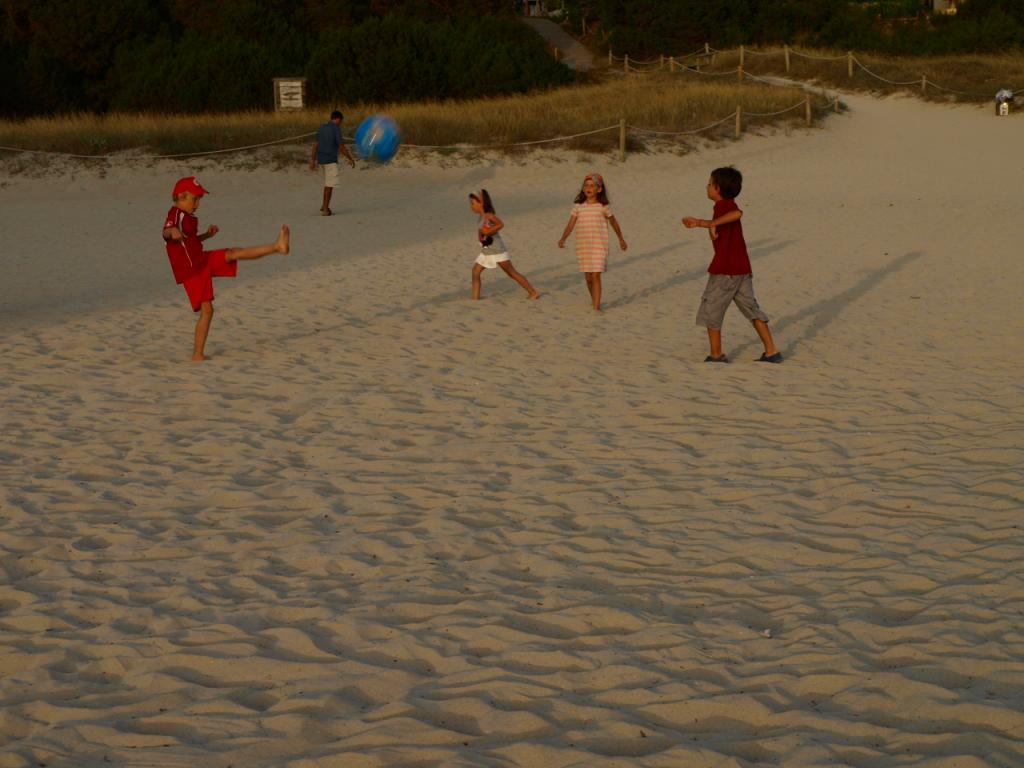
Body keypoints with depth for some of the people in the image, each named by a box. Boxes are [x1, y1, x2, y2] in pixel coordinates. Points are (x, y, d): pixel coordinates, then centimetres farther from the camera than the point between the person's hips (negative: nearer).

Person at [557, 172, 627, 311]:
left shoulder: (603, 207, -1)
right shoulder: (578, 207, 3)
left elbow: (613, 222, 13)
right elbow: (570, 225, -2)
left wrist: (621, 239, 22)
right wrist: (563, 239, -19)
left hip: (599, 245, -3)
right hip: (583, 246, 3)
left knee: (596, 276, -12)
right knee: (588, 277, 10)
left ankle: (596, 306, -14)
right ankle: (594, 299, 33)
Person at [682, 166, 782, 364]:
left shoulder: (723, 205, -11)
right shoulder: (728, 206, 18)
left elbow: (736, 213, -35)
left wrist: (713, 224, -30)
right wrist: (699, 223, 38)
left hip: (724, 270, -9)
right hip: (743, 268, 9)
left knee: (710, 311, 2)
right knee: (751, 308, 11)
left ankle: (716, 355, 5)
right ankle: (771, 352, 6)